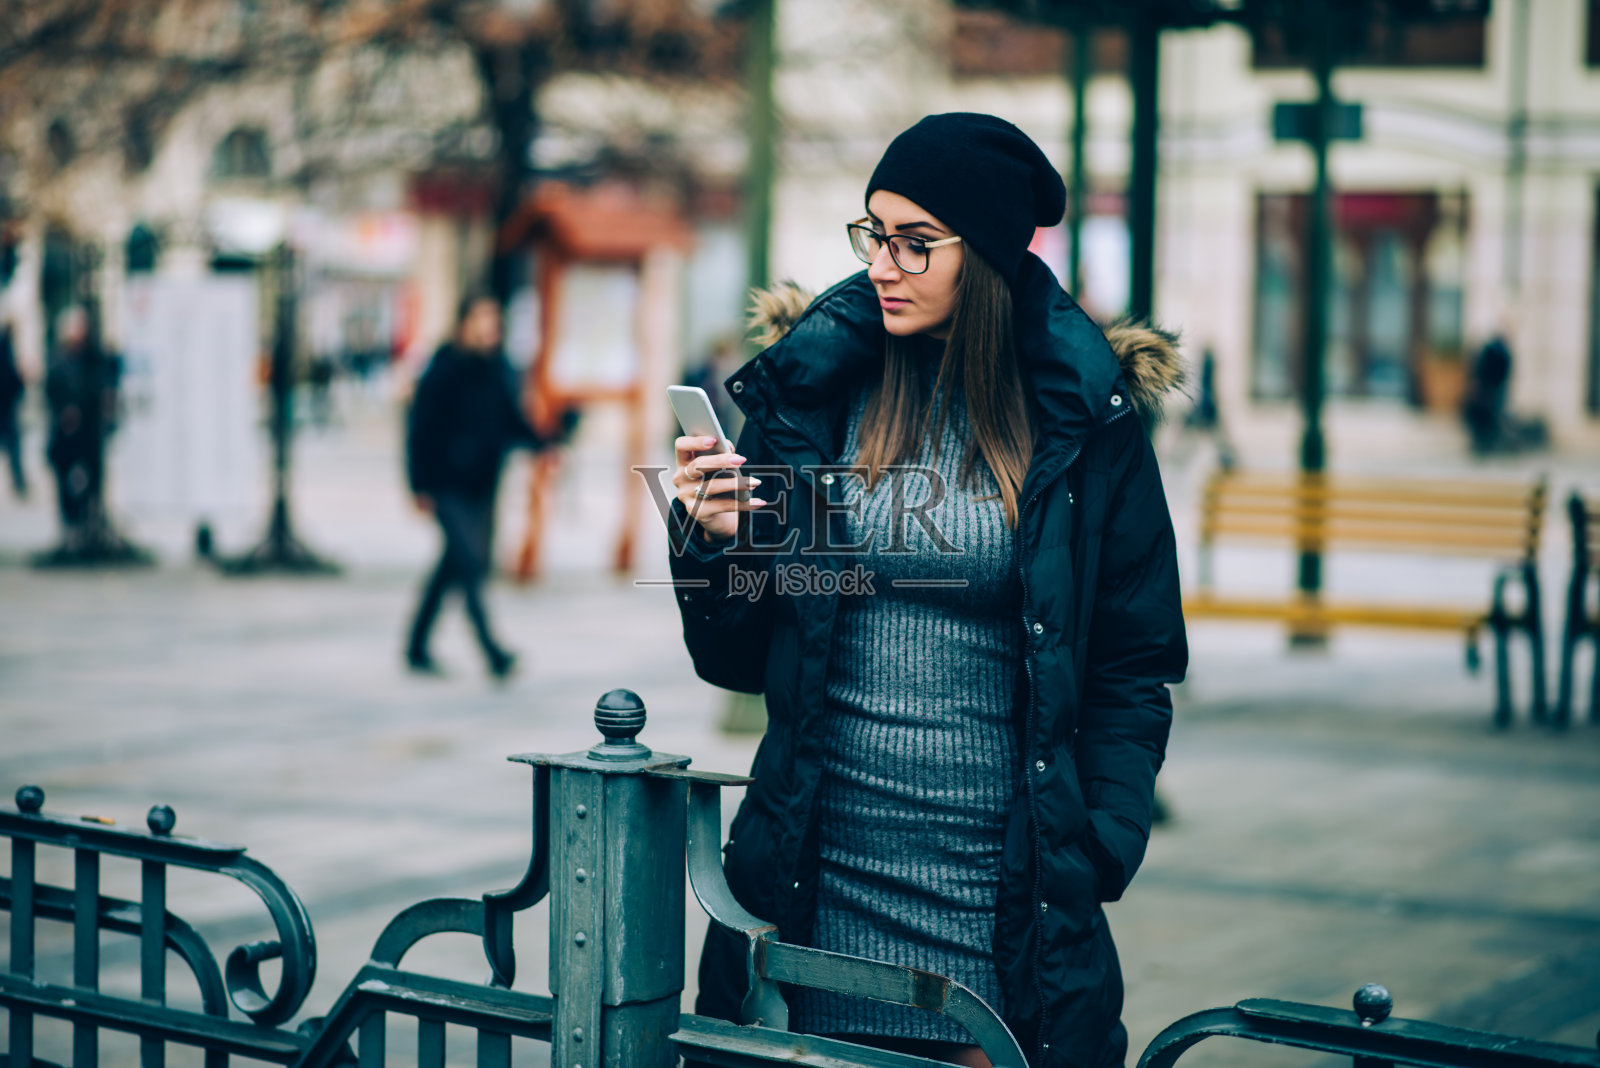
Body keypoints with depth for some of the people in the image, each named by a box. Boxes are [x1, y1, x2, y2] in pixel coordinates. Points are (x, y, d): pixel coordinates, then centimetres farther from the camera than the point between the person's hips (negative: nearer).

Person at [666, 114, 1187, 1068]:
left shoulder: (1084, 417, -1)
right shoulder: (813, 389, 3)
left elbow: (1135, 667, 3)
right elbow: (738, 662, 7)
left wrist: (1099, 858, -6)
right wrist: (712, 548, -11)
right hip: (819, 874, 2)